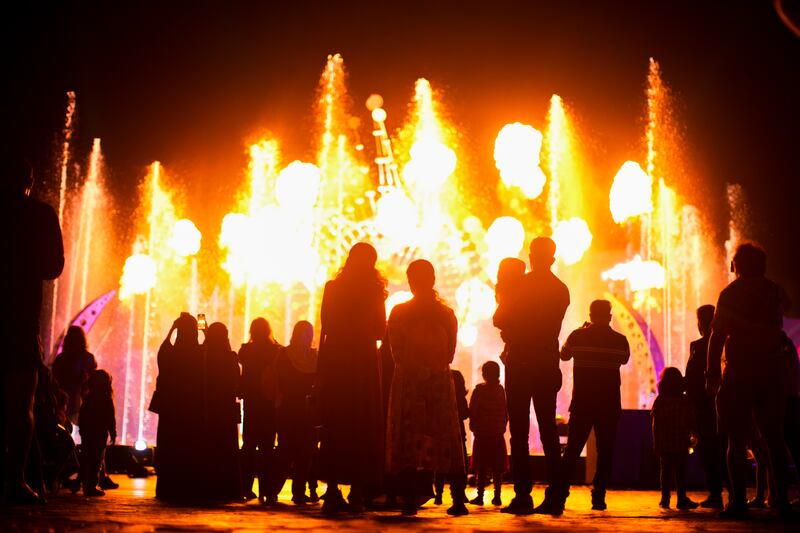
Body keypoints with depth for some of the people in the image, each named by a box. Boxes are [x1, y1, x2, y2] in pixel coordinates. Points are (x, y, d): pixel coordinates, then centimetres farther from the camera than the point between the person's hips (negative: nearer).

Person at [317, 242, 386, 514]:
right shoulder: (374, 291, 0)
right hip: (364, 361, -2)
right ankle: (357, 491, -3)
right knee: (363, 425, 3)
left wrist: (321, 369, 7)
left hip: (334, 360, 2)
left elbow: (325, 328, 3)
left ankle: (333, 491, 4)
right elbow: (380, 331, 2)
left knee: (333, 426, 6)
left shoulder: (332, 287, 4)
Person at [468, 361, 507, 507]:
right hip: (498, 434, 3)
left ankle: (480, 496, -3)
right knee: (497, 469, 6)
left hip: (482, 434, -3)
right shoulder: (501, 390, 2)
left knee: (481, 467, 0)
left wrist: (474, 427, 5)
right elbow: (505, 412, 7)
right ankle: (497, 496, 6)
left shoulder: (479, 390, -6)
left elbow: (472, 411, -5)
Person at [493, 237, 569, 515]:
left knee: (519, 431, -3)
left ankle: (523, 495, -7)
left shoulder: (522, 285, -8)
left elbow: (499, 320, -4)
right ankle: (553, 495, 4)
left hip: (520, 363, -5)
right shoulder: (561, 290, 9)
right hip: (548, 364, 5)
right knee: (548, 430, 8)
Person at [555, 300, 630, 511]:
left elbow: (564, 355, 14)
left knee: (572, 449, 7)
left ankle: (560, 494, 1)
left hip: (582, 403, 0)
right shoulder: (620, 340, -3)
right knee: (605, 451, 6)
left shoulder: (578, 336, -5)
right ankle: (598, 496, 1)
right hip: (609, 405, 0)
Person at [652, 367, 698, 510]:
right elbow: (690, 424, 1)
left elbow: (655, 424, -2)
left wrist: (656, 443, 3)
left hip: (665, 444, 0)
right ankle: (682, 499, 1)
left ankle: (665, 499, 7)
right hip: (682, 444, 0)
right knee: (681, 472, 3)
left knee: (666, 471, 6)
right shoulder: (686, 401, -1)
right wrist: (688, 437, 14)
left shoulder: (660, 401, -2)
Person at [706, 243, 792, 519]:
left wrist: (712, 374, -9)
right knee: (774, 437, 8)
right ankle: (782, 500, 4)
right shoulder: (775, 290, 8)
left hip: (739, 372, -4)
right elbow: (787, 305, 33)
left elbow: (718, 335, -10)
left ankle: (739, 501, -8)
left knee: (737, 439, -3)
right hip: (773, 370, 4)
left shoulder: (730, 293, -4)